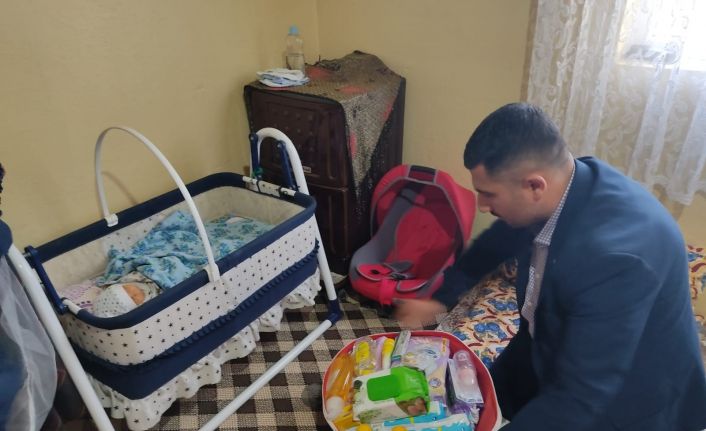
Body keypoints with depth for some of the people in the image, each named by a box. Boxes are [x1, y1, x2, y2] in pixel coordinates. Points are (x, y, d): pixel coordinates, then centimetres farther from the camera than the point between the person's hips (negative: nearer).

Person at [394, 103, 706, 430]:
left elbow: (580, 400, -35)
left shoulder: (614, 255, -40)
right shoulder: (560, 185, -16)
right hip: (553, 349, 6)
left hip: (626, 402, -6)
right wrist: (442, 296, 6)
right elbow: (501, 238, 5)